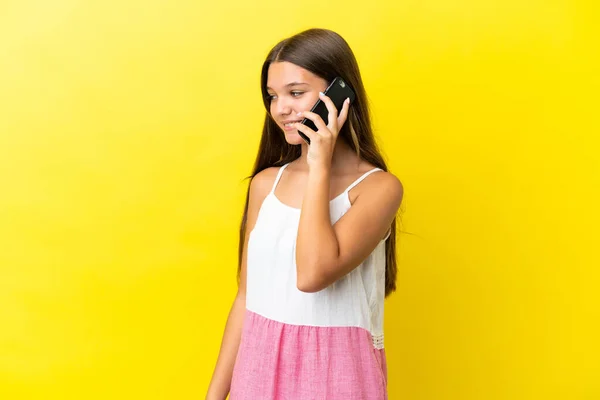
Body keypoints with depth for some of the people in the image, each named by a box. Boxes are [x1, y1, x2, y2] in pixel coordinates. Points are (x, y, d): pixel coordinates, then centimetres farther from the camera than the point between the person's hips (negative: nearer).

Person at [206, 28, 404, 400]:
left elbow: (313, 274, -25)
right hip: (260, 369, 4)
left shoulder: (378, 187, -11)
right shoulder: (265, 184, 3)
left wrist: (320, 168, -18)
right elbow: (247, 296, 7)